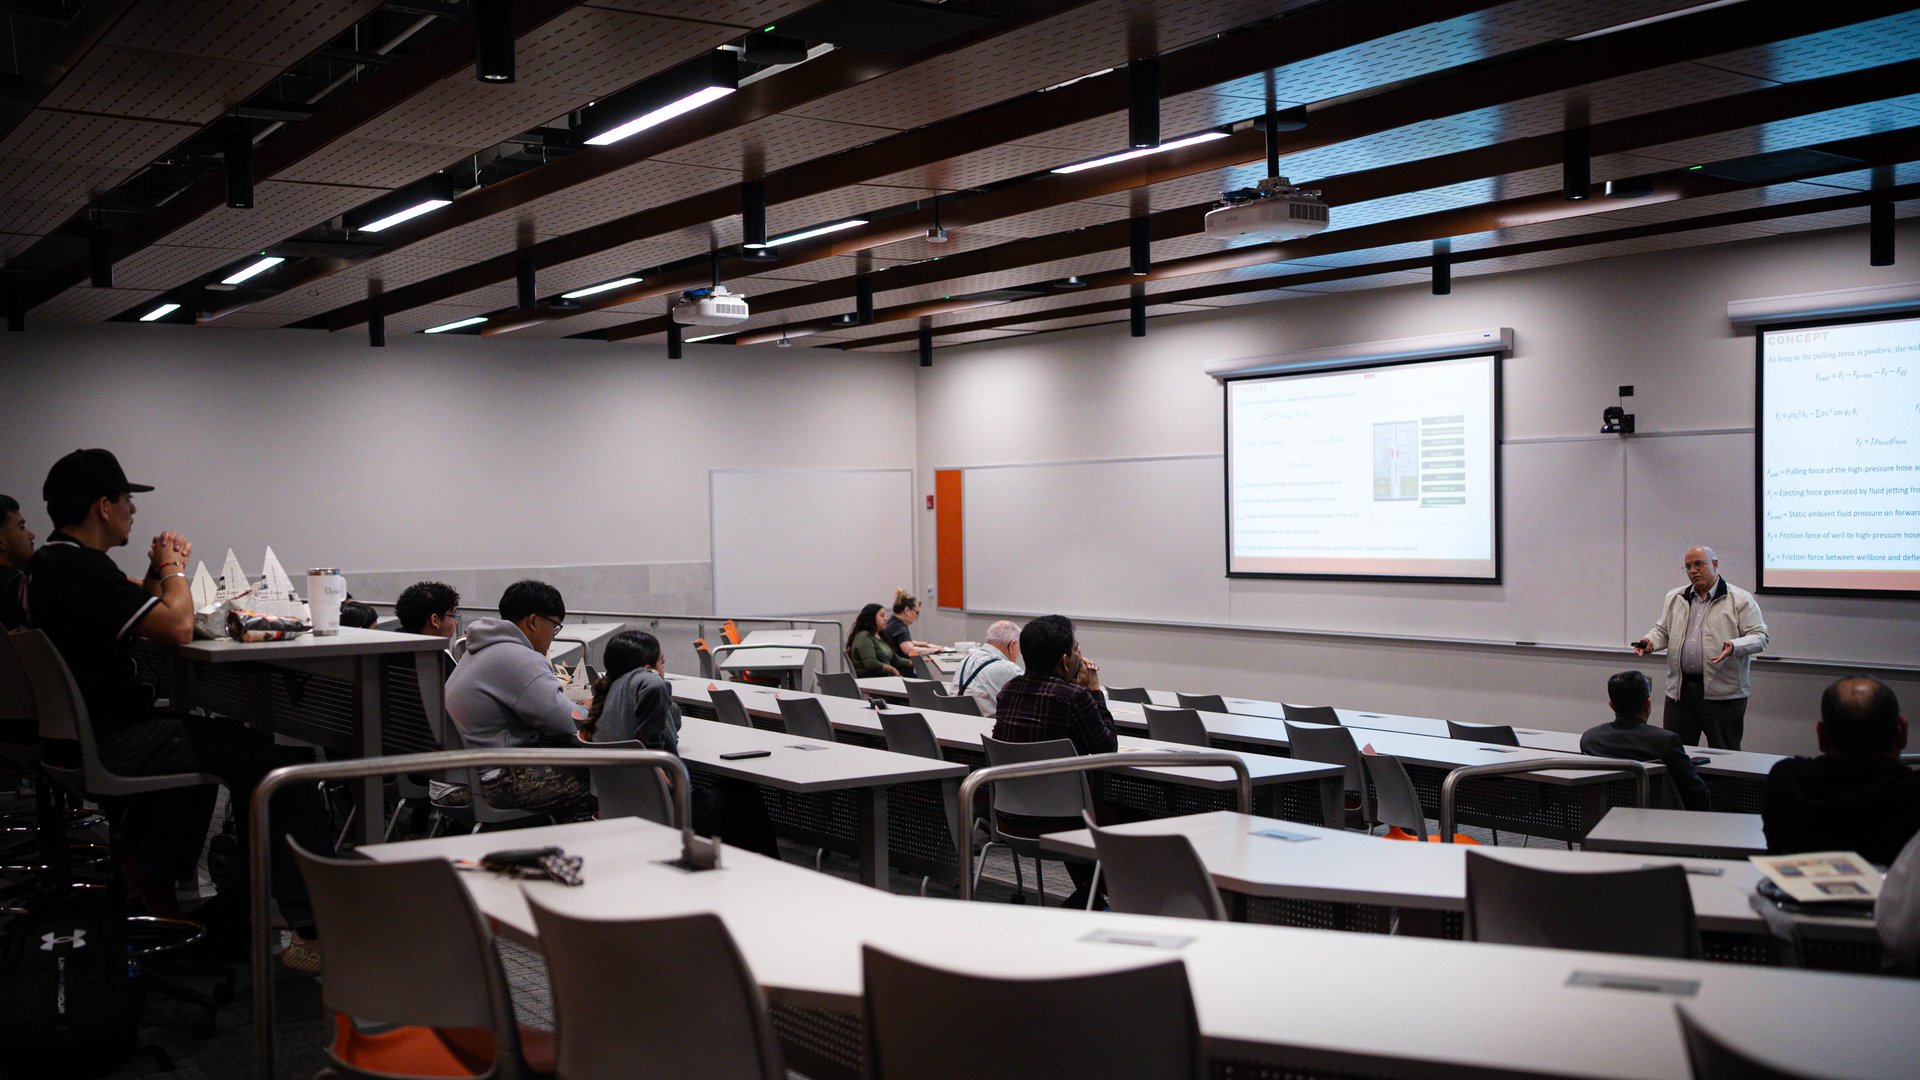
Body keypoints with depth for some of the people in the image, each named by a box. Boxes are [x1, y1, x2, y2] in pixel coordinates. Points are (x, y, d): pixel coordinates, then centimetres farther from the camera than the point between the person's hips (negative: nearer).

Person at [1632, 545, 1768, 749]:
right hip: (1680, 690, 4)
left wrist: (1734, 646, -23)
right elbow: (1663, 630, 21)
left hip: (1722, 693, -4)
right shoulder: (1674, 598, 13)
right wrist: (1651, 642, 0)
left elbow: (1759, 637, -5)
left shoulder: (1740, 600, -2)